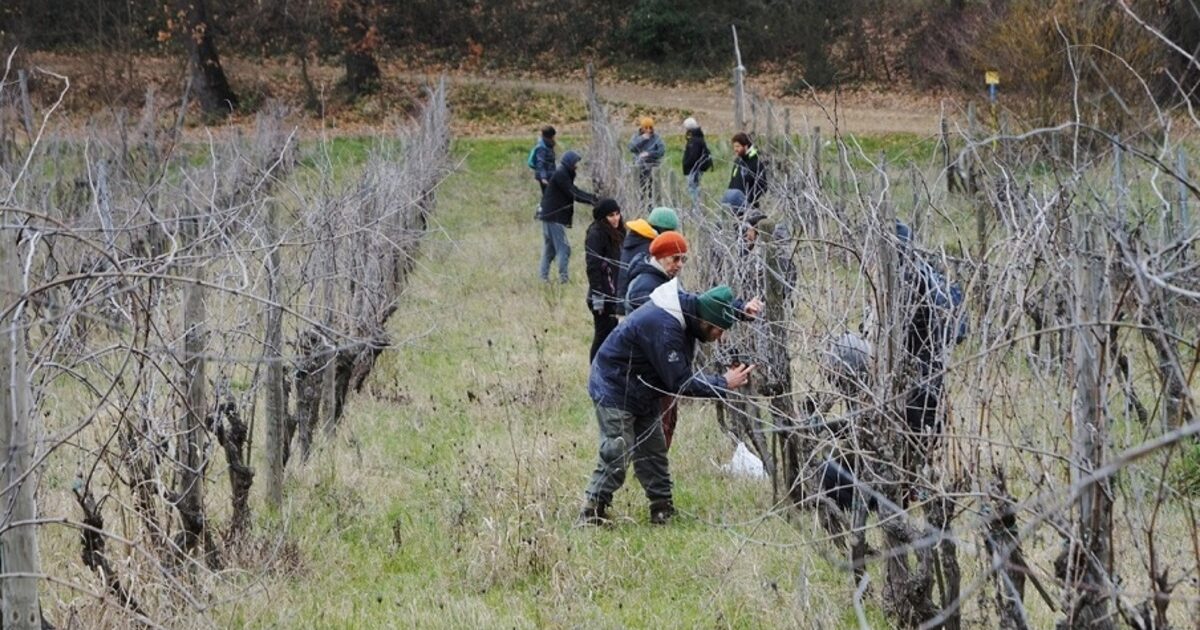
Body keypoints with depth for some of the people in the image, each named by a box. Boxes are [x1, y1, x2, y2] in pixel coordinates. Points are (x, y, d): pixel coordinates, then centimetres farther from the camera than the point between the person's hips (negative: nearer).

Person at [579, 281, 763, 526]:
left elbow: (721, 303, 15)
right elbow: (680, 382, -29)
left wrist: (743, 309, -7)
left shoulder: (689, 305, -6)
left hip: (641, 394, 10)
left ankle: (663, 510, 20)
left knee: (653, 453, 13)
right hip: (615, 391, -10)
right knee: (617, 456, -13)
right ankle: (592, 513, -7)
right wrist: (724, 384, -24)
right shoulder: (663, 329, -34)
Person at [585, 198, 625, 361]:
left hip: (611, 295, 9)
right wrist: (597, 296, -21)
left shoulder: (614, 234, 14)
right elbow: (593, 267, -18)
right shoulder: (596, 235, -13)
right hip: (602, 295, -9)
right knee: (603, 335, -6)